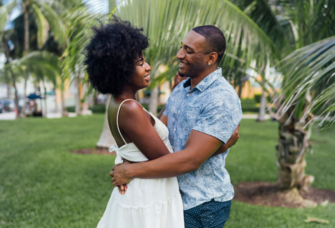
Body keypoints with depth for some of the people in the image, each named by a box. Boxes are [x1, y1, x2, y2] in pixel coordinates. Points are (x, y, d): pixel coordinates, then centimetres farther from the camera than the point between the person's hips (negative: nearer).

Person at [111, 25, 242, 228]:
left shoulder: (222, 100, -20)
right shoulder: (181, 89, 6)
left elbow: (191, 159, -25)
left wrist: (132, 171, -20)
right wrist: (128, 164, -14)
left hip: (203, 204, -7)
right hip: (176, 197, 7)